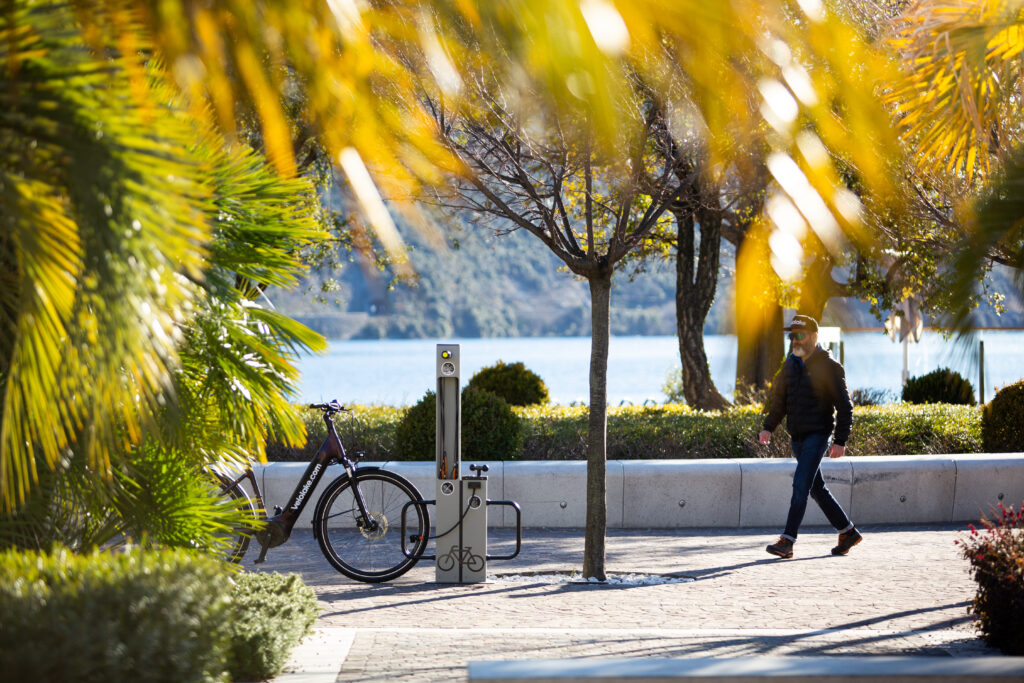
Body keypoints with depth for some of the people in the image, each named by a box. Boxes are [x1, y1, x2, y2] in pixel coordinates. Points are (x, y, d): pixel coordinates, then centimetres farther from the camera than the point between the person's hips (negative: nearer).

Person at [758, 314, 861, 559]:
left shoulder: (829, 367, -9)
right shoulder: (790, 364, 10)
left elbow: (845, 406, -9)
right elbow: (779, 400, 16)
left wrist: (841, 440, -15)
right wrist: (768, 427, 2)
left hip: (818, 435, -7)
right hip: (797, 437, 7)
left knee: (801, 484, -16)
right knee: (817, 488, 12)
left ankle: (787, 541, -19)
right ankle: (848, 533, 26)